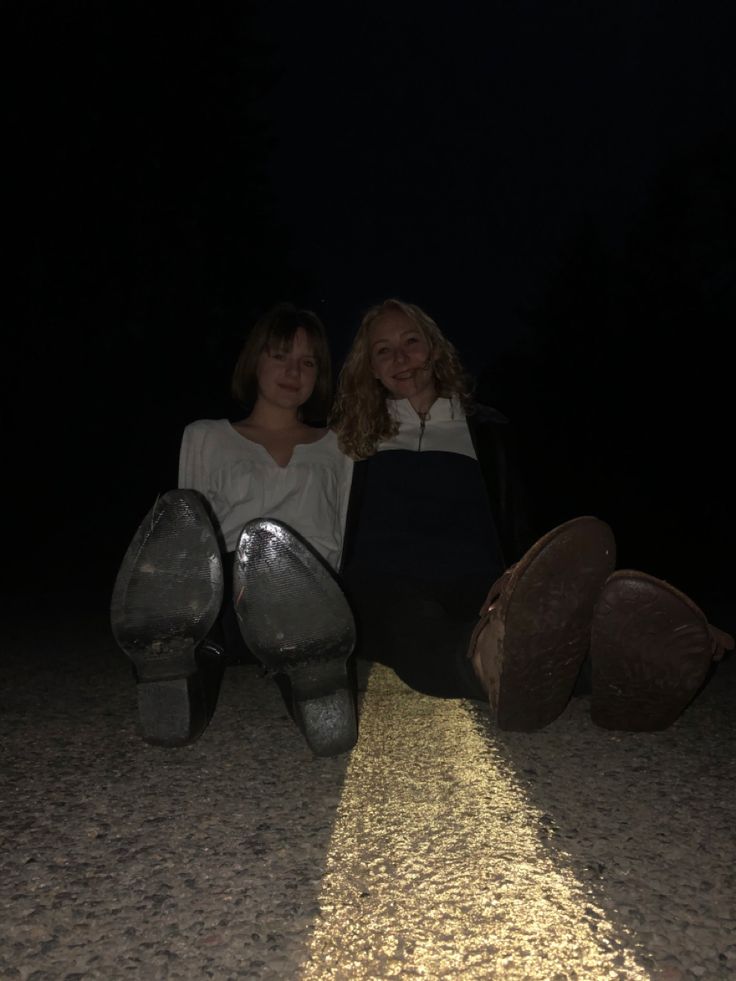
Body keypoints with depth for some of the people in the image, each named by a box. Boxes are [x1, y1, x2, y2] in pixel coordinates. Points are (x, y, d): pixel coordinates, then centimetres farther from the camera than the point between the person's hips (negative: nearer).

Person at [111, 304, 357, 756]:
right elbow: (189, 524, 16)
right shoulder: (206, 437, 24)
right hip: (220, 606, 1)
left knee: (266, 539, -36)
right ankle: (173, 676, -39)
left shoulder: (337, 447, 26)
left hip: (306, 601, 0)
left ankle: (316, 677, -42)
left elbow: (347, 539, 19)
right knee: (180, 508, -32)